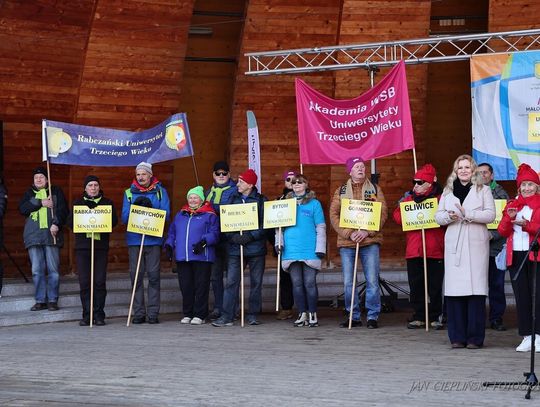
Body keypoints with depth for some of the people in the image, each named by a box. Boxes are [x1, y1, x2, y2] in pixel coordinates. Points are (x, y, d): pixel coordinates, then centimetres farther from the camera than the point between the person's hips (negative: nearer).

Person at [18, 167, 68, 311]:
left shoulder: (56, 191, 10)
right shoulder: (29, 193, 17)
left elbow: (63, 209, -2)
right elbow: (22, 208, 0)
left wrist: (56, 224, -17)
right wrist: (40, 203, -9)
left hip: (52, 235, -2)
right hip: (33, 236, 2)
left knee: (53, 269, -4)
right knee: (37, 270, 1)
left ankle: (52, 300, 1)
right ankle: (40, 300, 5)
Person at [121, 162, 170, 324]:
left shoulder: (160, 191, 8)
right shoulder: (129, 193, 11)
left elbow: (165, 214, -2)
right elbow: (124, 218, 4)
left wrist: (150, 208, -16)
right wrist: (134, 206, -12)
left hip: (153, 239, -1)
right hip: (134, 239, 1)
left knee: (153, 275, -3)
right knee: (136, 275, 0)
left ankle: (153, 313, 0)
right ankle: (139, 313, 4)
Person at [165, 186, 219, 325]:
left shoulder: (209, 215, 1)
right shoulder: (180, 215, 18)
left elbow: (214, 233, -8)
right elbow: (172, 232, 23)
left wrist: (203, 242, -22)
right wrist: (169, 245, 8)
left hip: (201, 257, -5)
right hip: (182, 257, 5)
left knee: (201, 286, -3)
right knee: (185, 286, 7)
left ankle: (200, 315, 3)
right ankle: (187, 314, 16)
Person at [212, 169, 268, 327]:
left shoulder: (261, 201, 1)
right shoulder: (232, 199, 10)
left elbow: (264, 224, -4)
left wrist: (250, 236, -16)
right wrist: (233, 237, -10)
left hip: (255, 247, -1)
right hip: (235, 247, 1)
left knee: (256, 282, 5)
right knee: (231, 281, -4)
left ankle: (253, 314, 14)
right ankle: (227, 316, -4)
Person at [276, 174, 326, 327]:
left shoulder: (314, 203, 4)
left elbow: (321, 227, 3)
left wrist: (320, 248, -3)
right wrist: (279, 242, 1)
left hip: (310, 250, -3)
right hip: (291, 250, 3)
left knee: (310, 283, -3)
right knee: (297, 283, 4)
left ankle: (312, 314, 5)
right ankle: (302, 314, 10)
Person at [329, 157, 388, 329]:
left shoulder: (375, 189, 8)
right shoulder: (340, 191, 10)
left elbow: (383, 213, -1)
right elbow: (334, 215, 2)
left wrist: (367, 231, -14)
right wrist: (349, 233, -11)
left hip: (370, 242, -1)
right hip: (347, 243, 1)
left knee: (372, 281, -5)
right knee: (348, 283, 3)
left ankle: (373, 316, 3)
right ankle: (354, 317, 12)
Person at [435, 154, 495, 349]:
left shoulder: (483, 190, 8)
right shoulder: (448, 191, 18)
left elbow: (490, 214, -3)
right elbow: (438, 216, 13)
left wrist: (467, 214, -13)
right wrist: (449, 217, -8)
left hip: (476, 245, -3)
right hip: (454, 245, 3)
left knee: (476, 290, -8)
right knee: (454, 290, -3)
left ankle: (475, 337, -5)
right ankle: (457, 337, 3)